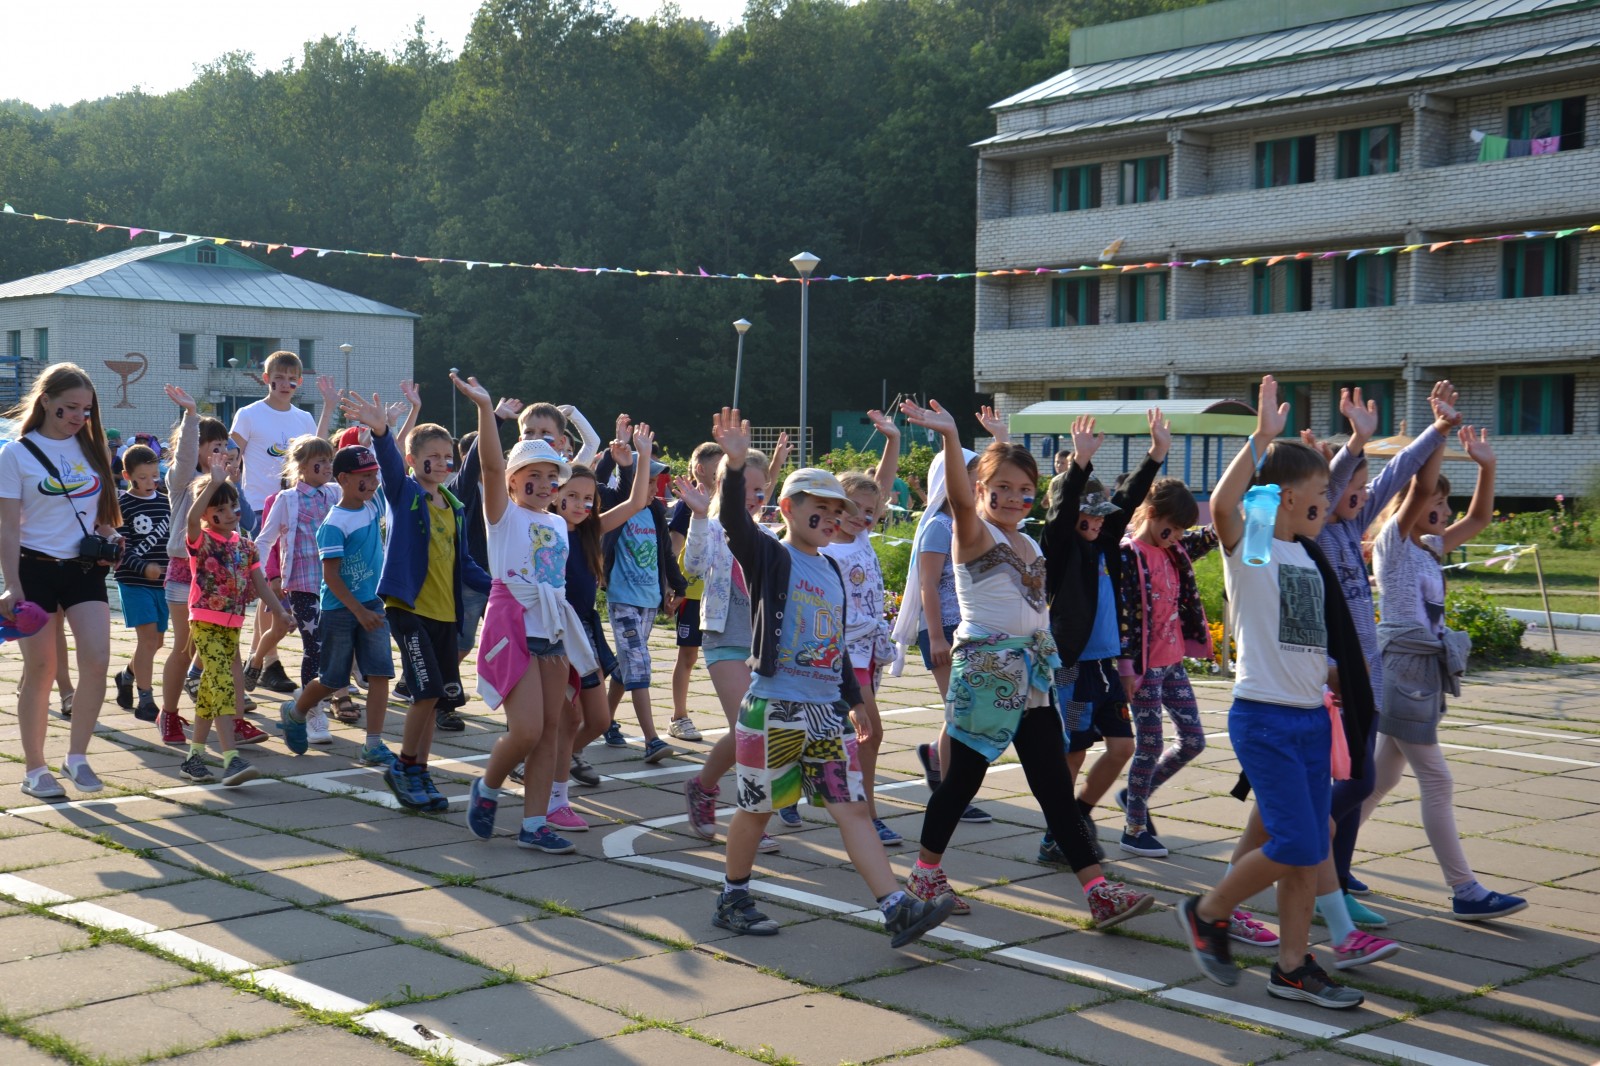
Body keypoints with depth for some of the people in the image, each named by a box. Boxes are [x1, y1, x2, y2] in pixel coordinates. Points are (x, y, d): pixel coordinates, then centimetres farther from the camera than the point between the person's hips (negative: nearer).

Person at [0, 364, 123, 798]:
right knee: (40, 669, 1)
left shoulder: (92, 448, 9)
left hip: (84, 570, 4)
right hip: (36, 568, -4)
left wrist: (107, 540, -1)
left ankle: (77, 757, 5)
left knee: (97, 660, -9)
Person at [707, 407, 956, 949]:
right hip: (773, 707, -6)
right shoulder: (769, 557, -5)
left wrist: (853, 699, 19)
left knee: (853, 807, 0)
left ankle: (897, 909, -6)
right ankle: (732, 900, 25)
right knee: (756, 808, 7)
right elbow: (735, 521, -25)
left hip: (827, 710, 6)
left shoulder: (831, 569, 15)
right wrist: (734, 465, -40)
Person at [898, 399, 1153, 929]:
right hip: (983, 667, -6)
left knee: (1055, 785, 4)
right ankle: (925, 872, 23)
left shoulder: (1029, 544, 14)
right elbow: (960, 498, -30)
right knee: (963, 777, 4)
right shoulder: (975, 534, -8)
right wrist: (949, 436, -44)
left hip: (1032, 674, 7)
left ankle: (1098, 890, 1)